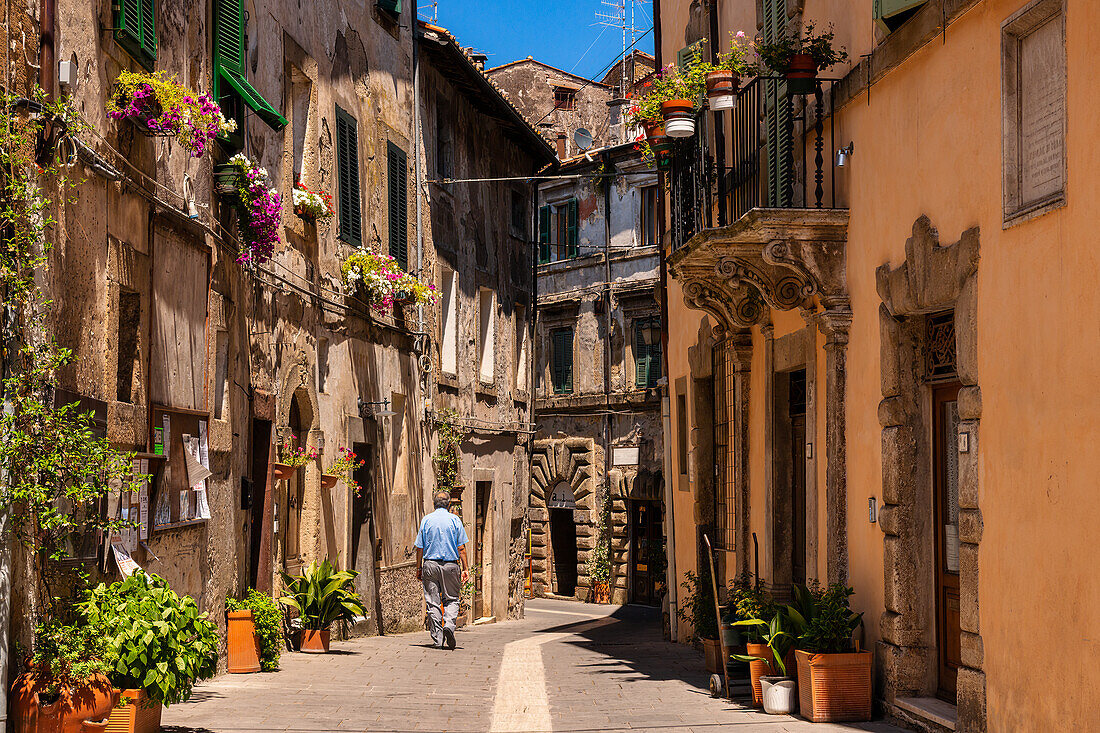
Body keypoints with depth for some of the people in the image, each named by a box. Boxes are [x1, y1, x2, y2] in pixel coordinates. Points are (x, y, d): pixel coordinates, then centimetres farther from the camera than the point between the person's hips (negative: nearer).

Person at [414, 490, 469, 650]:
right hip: (451, 564, 0)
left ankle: (437, 639, 2)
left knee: (433, 603, 4)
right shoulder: (455, 520, 0)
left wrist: (419, 568, 11)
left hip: (430, 564, 1)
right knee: (451, 599, 11)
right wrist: (465, 568, 3)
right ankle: (449, 624, -15)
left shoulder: (426, 520, 2)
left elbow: (420, 547, 3)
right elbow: (461, 547, -1)